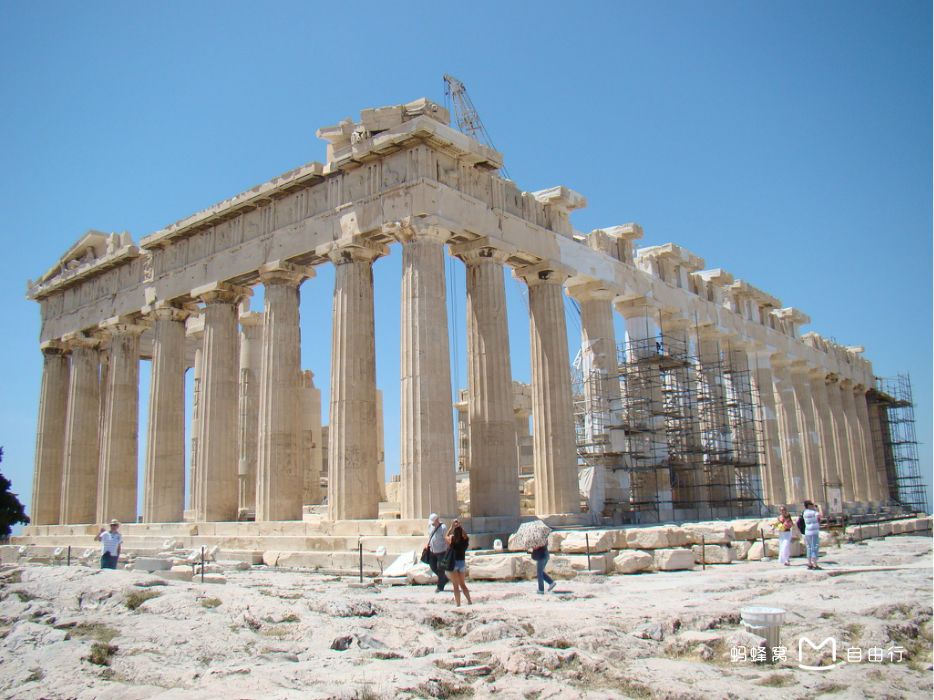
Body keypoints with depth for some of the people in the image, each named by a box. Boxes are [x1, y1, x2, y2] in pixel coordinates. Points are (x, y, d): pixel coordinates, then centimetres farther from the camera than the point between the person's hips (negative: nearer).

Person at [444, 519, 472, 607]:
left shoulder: (452, 539, -11)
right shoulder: (465, 540, -6)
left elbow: (446, 536, 13)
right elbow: (465, 535, 20)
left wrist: (452, 527, 17)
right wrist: (461, 527, 20)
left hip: (453, 563, -3)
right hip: (462, 562, 3)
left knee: (456, 585, 3)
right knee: (463, 584, 19)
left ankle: (458, 604, 1)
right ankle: (469, 601, 12)